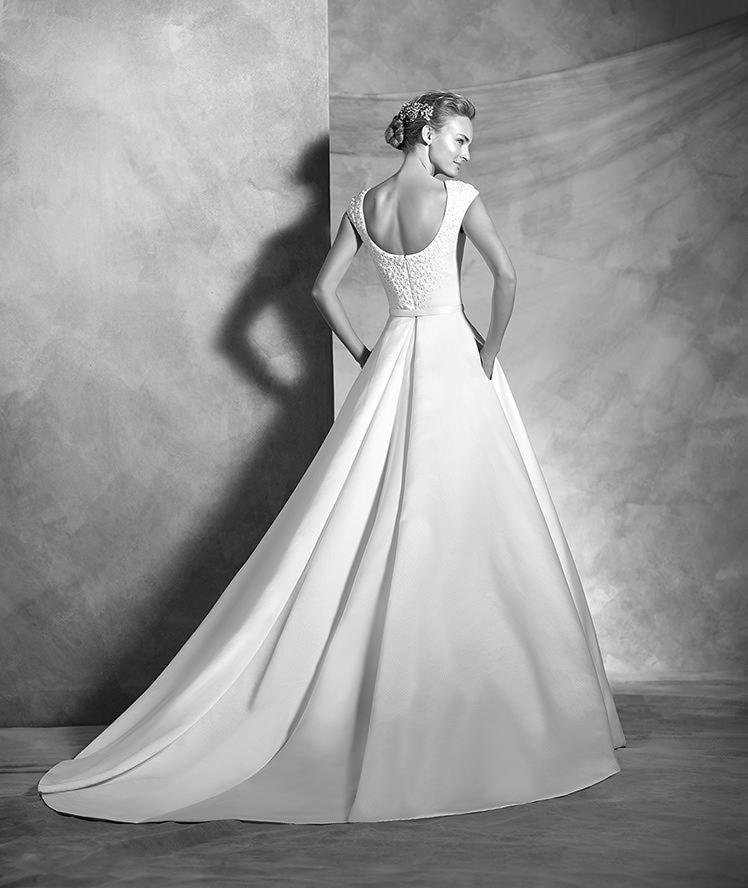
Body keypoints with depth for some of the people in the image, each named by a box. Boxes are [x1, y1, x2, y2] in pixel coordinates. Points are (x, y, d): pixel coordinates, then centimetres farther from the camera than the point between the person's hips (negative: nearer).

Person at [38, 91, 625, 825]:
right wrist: (491, 346, -5)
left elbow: (323, 288, 4)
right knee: (467, 529, 2)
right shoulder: (459, 198, -9)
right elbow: (506, 278, -18)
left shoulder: (362, 205, 6)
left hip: (391, 365, 5)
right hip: (454, 361, -4)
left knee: (368, 531, 8)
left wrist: (363, 356, 10)